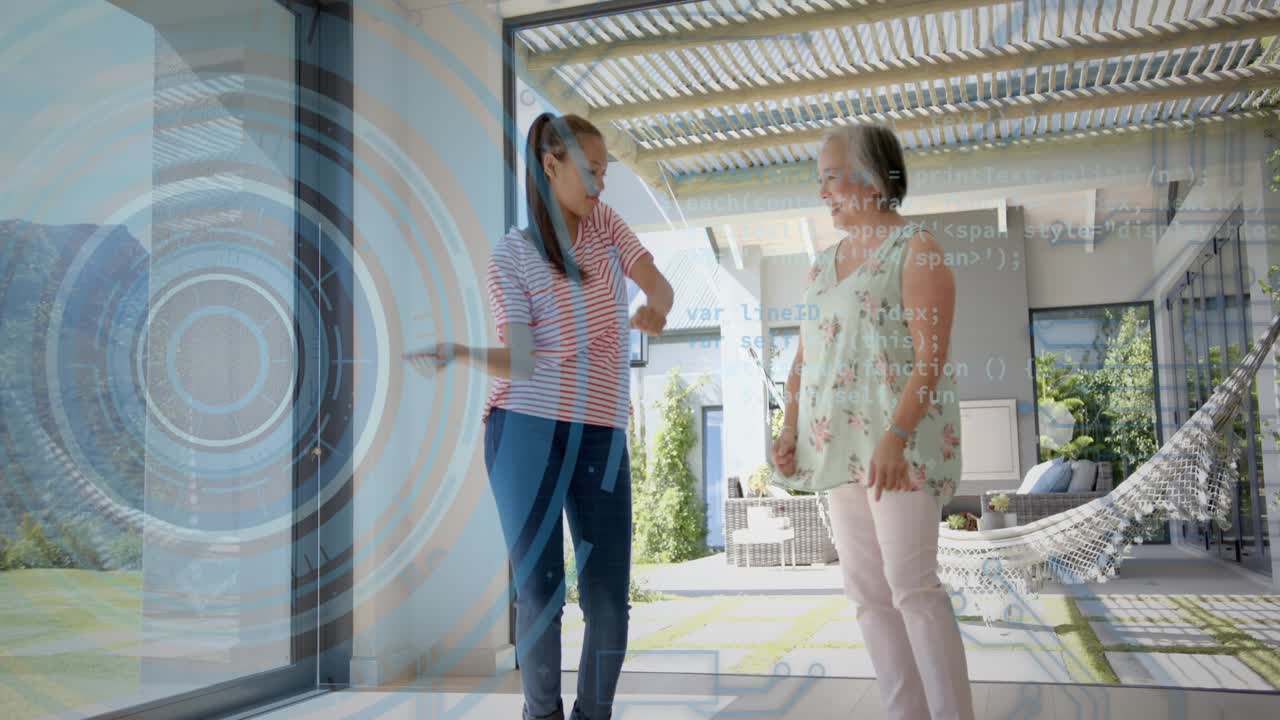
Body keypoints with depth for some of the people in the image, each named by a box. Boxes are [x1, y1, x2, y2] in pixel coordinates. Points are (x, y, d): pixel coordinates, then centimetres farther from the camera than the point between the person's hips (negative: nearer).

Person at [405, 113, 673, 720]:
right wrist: (459, 352, -24)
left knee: (610, 598, 3)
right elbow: (520, 361, -6)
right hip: (527, 431, -3)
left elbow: (661, 286, 4)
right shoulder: (511, 255, -1)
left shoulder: (604, 224, 12)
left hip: (602, 437, 4)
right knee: (539, 589, -2)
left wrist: (655, 310, -19)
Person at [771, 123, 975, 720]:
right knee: (865, 588, 5)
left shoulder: (916, 250, -4)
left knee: (911, 584, -12)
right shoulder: (824, 264, 17)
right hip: (842, 444, 7)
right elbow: (804, 357, 17)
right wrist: (790, 429, 4)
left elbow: (931, 358, -13)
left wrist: (895, 437, -23)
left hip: (901, 438, -7)